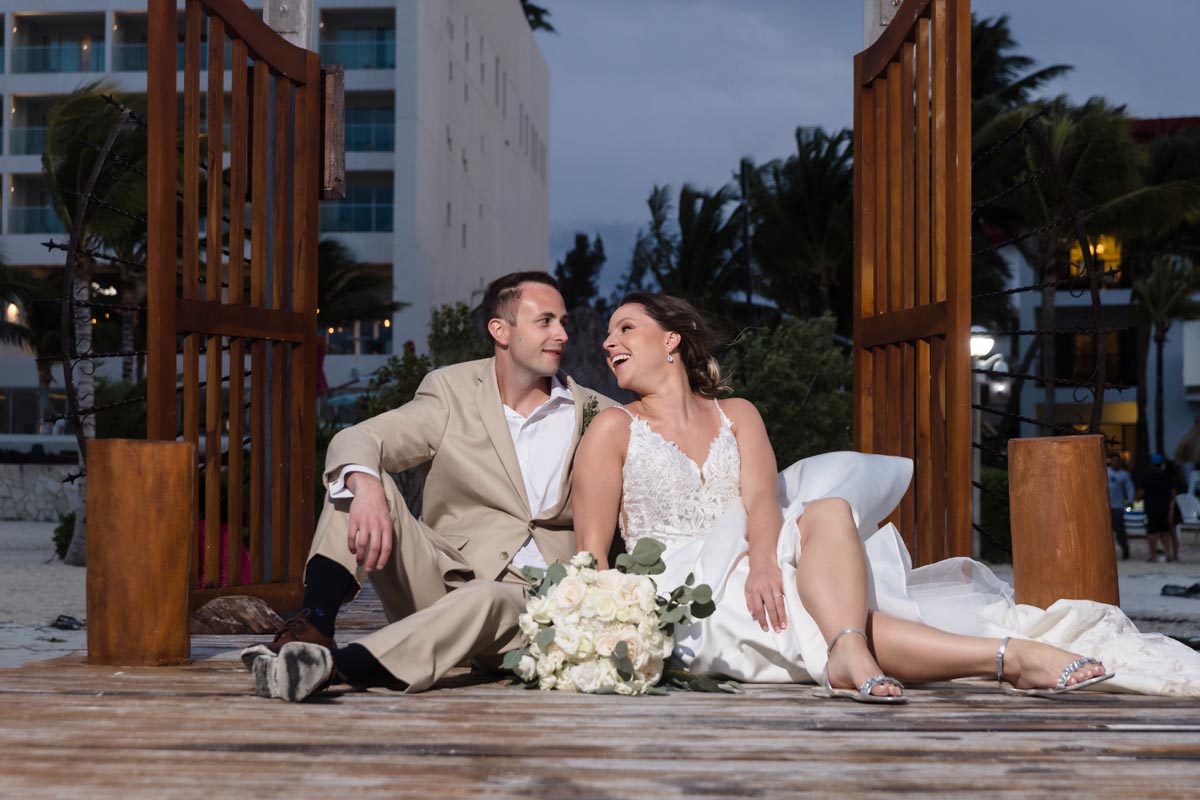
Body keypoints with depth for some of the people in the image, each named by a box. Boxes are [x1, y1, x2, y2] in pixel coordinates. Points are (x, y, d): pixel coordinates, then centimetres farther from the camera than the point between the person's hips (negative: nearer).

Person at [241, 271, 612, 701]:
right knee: (360, 479, -18)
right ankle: (313, 628, -36)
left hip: (527, 599, -1)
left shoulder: (590, 412, 7)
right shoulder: (453, 390, 3)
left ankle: (334, 665, -56)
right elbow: (355, 441, -10)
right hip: (440, 577, 1)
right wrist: (365, 486, -34)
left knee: (485, 601, -37)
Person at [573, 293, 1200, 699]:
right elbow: (592, 550, 2)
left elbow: (761, 498, -3)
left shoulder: (736, 417, 18)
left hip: (756, 573, 3)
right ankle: (1009, 654, -41)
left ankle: (850, 650, -53)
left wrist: (763, 557, -24)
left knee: (828, 509, -29)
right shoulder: (613, 429, 10)